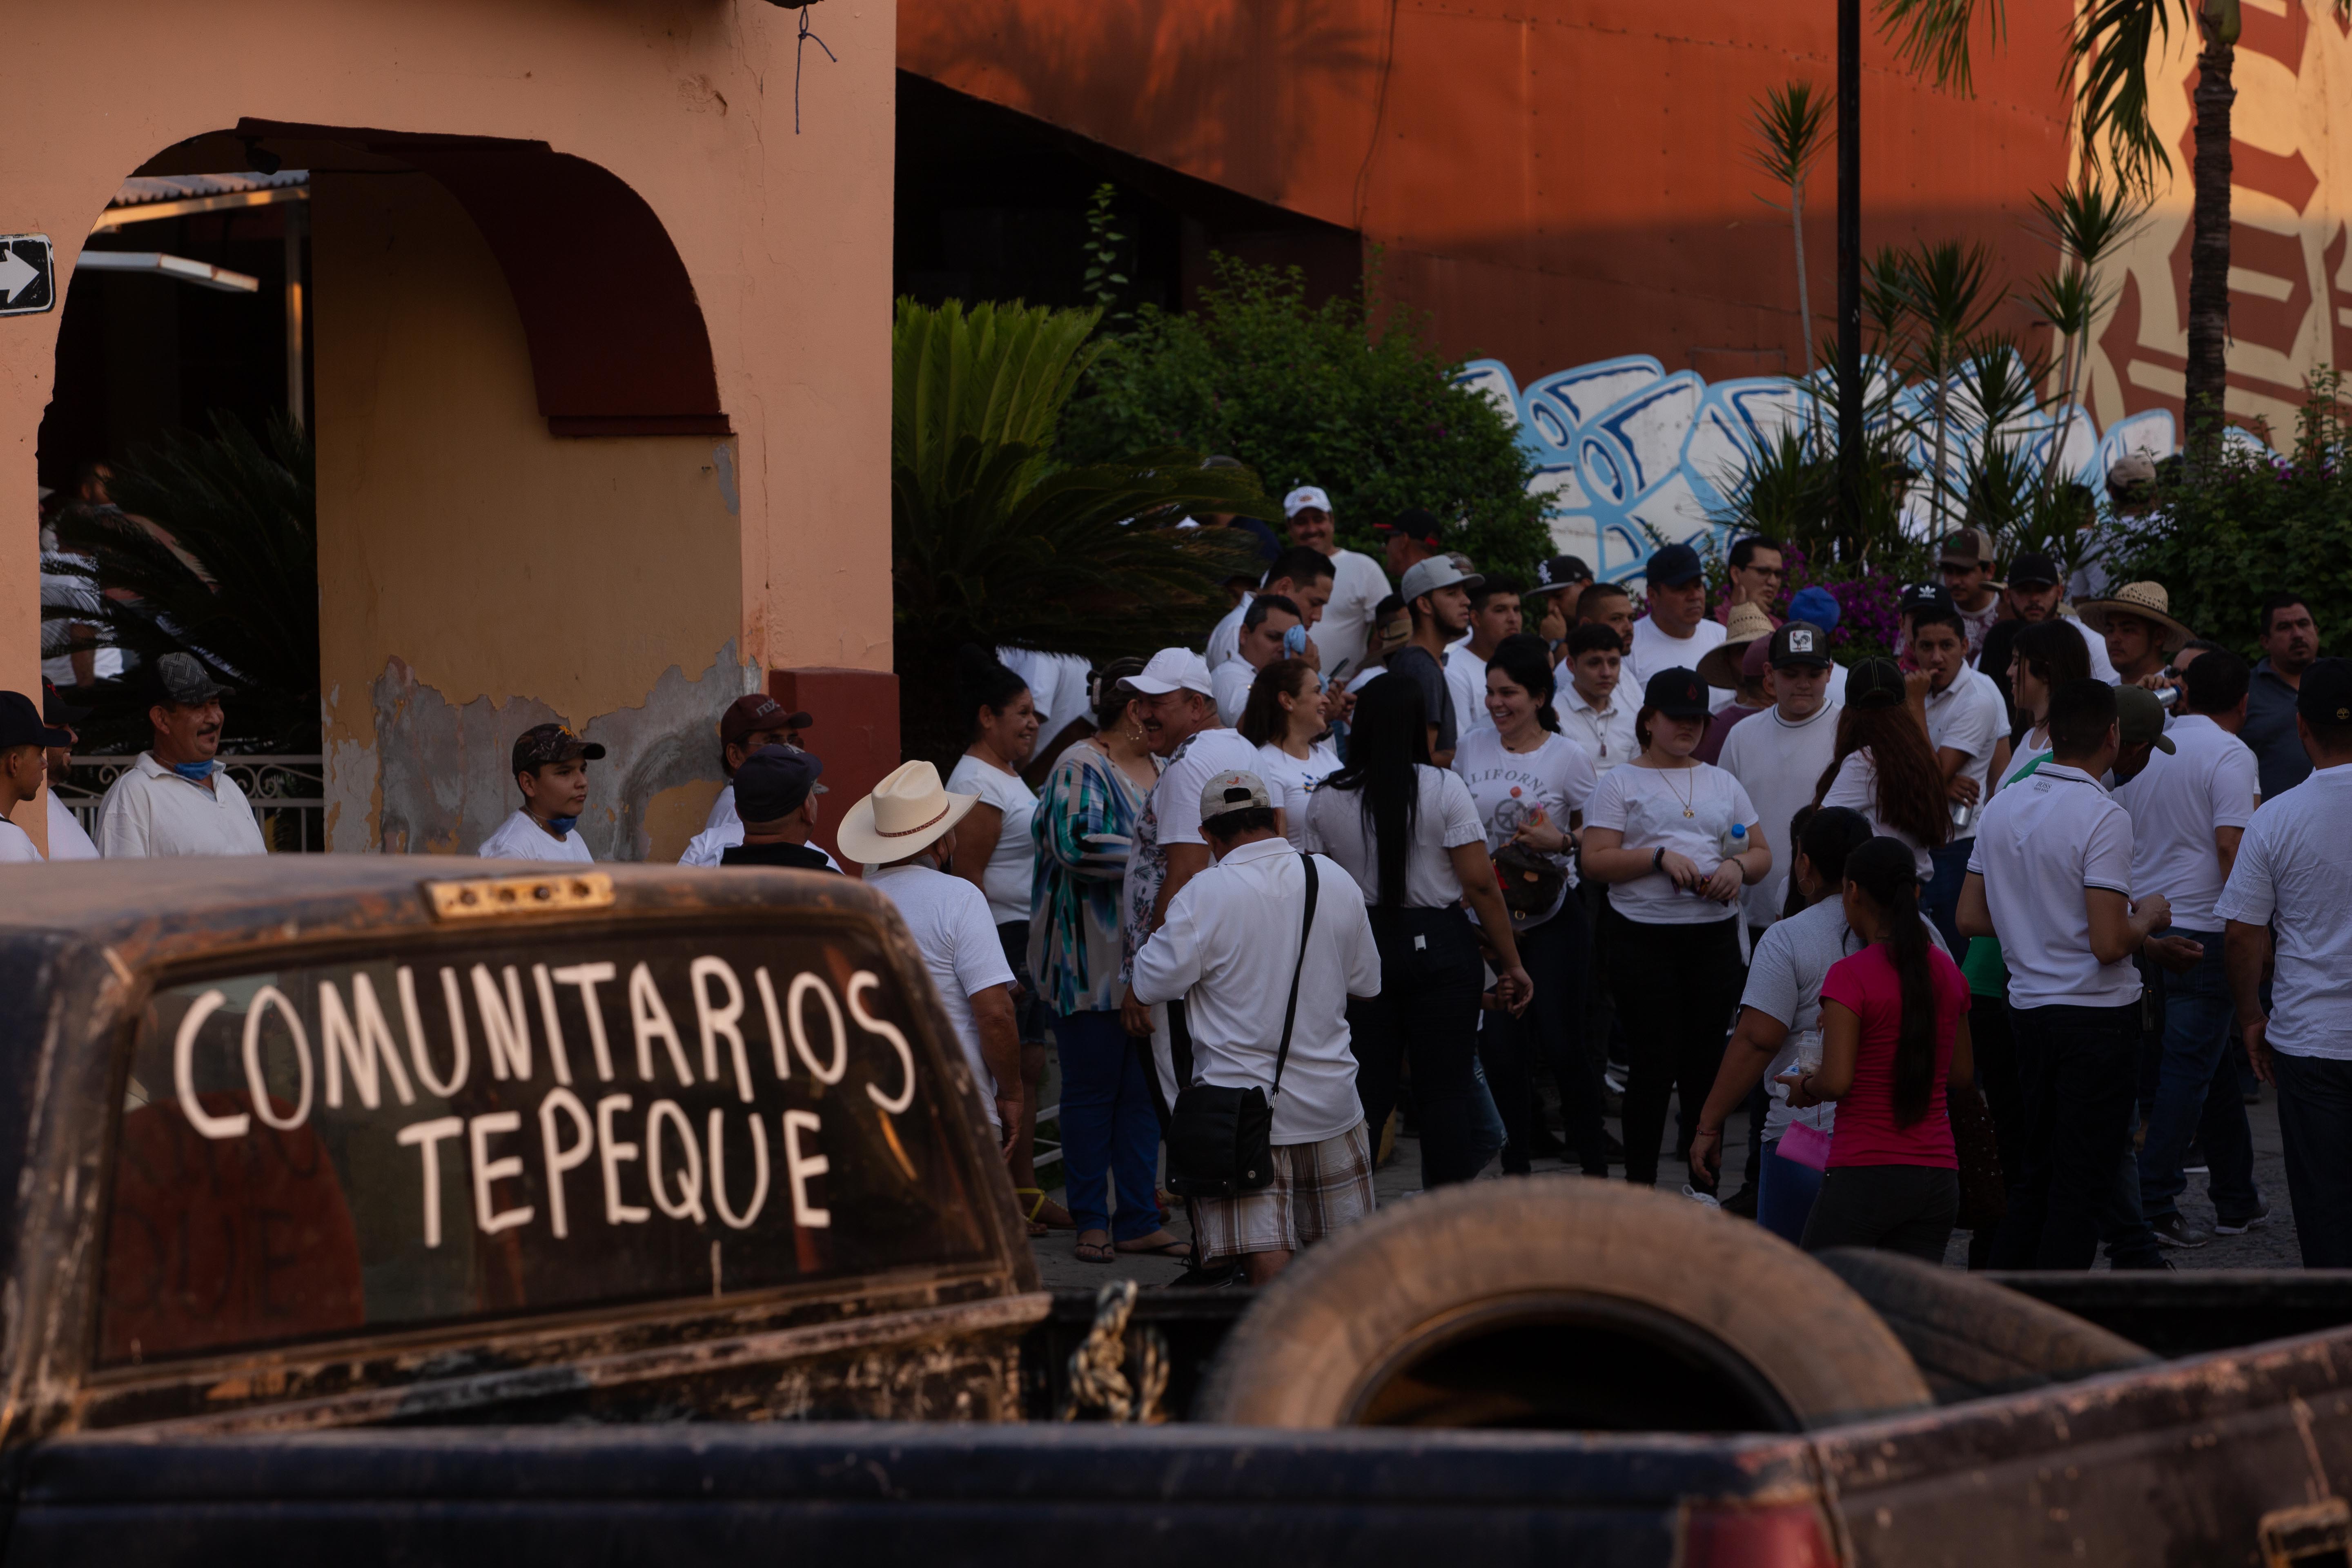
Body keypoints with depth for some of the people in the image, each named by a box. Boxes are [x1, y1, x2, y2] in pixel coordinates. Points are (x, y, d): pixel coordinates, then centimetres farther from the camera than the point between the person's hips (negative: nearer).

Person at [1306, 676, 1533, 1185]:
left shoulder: (1326, 800, 1)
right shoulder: (1443, 789, -7)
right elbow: (1480, 884, -9)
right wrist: (1511, 964, -3)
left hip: (1361, 949, 2)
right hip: (1441, 946, -2)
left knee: (1366, 1091, 7)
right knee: (1446, 1090, 3)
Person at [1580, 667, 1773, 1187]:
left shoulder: (1723, 784, 18)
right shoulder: (1622, 784, 4)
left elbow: (1762, 854, 19)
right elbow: (1596, 861, -5)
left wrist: (1738, 867, -4)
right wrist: (1659, 857, -17)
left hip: (1714, 935, 4)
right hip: (1644, 936, -4)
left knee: (1706, 1063, 5)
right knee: (1655, 1063, -6)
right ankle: (1640, 1184, 2)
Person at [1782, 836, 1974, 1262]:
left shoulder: (1850, 976, -11)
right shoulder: (1948, 973, 9)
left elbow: (1836, 1081, -16)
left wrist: (1805, 1087, 4)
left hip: (1866, 1176, -5)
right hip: (1937, 1176, 5)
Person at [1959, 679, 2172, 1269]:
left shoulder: (2003, 806, 6)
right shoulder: (2104, 817, -17)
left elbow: (1971, 919, 11)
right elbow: (2109, 944, -22)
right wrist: (2149, 916, -3)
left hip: (2028, 1010, 7)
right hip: (2098, 1016, -7)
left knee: (2034, 1176, 17)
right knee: (2082, 1188, -1)